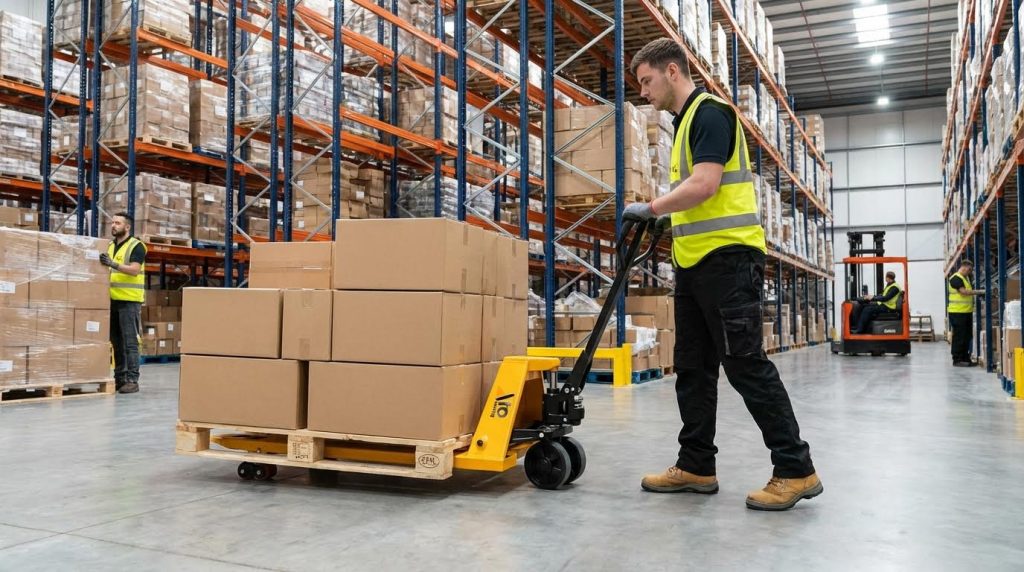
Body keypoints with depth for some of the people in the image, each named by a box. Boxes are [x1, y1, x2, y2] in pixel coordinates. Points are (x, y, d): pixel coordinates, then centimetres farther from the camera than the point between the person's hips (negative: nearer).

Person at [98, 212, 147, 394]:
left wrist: (113, 264, -30)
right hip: (113, 300, 7)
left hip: (129, 301, -7)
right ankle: (119, 378, 16)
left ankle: (132, 380, -5)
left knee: (129, 342, -7)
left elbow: (134, 270, -19)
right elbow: (108, 270, 22)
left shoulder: (136, 246, -5)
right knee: (116, 341, 9)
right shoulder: (110, 246, 16)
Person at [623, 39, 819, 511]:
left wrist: (650, 209, -10)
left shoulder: (709, 112, -9)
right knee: (693, 368, 10)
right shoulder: (684, 123, 21)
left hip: (727, 257, -10)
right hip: (694, 262, 10)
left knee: (746, 364, -8)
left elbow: (704, 185, -20)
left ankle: (795, 470, 0)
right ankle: (695, 466, 18)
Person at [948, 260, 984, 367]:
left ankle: (965, 358, 19)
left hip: (967, 312, 9)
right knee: (959, 337, -5)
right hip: (957, 312, -9)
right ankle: (957, 360, 0)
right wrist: (979, 292, -20)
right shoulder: (955, 278, -12)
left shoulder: (966, 278, 18)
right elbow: (964, 292, -22)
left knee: (967, 336, 12)